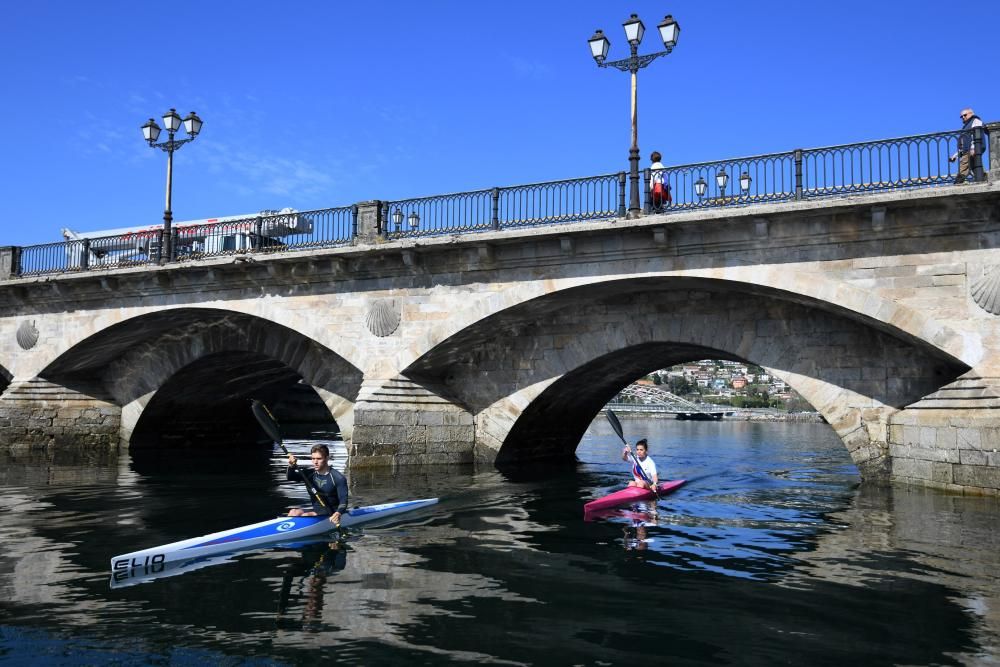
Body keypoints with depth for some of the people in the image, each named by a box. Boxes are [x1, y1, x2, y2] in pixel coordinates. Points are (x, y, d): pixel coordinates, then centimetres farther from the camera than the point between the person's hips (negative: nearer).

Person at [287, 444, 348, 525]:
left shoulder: (338, 478, -9)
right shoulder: (310, 474, 7)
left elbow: (343, 501, -14)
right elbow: (291, 477, -6)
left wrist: (338, 513, -34)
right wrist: (291, 467, -28)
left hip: (331, 514, -5)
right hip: (315, 511, 5)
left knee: (305, 516, -27)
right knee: (293, 512, -20)